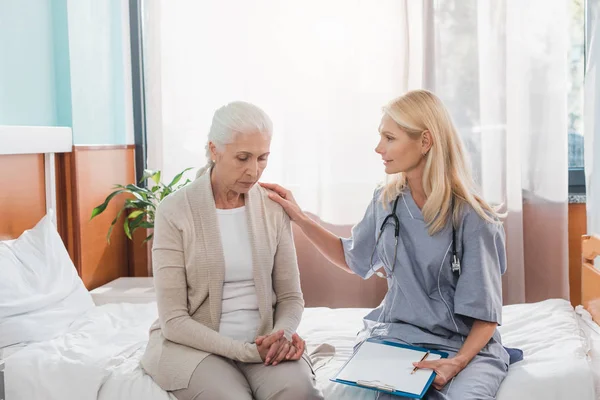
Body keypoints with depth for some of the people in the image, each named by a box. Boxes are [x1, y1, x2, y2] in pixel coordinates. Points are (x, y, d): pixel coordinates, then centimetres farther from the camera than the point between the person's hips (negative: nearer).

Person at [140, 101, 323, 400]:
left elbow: (290, 296, 7)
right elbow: (174, 320, -11)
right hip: (194, 344, -2)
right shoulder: (175, 211, -9)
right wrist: (247, 351, -20)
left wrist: (282, 335, -15)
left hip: (263, 343, 2)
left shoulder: (273, 208, 2)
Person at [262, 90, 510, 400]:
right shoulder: (386, 202, 2)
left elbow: (486, 315, -8)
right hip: (395, 336, 3)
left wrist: (457, 362, -26)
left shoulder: (472, 219, -13)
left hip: (464, 347, -3)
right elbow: (353, 258, 20)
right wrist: (299, 217, 11)